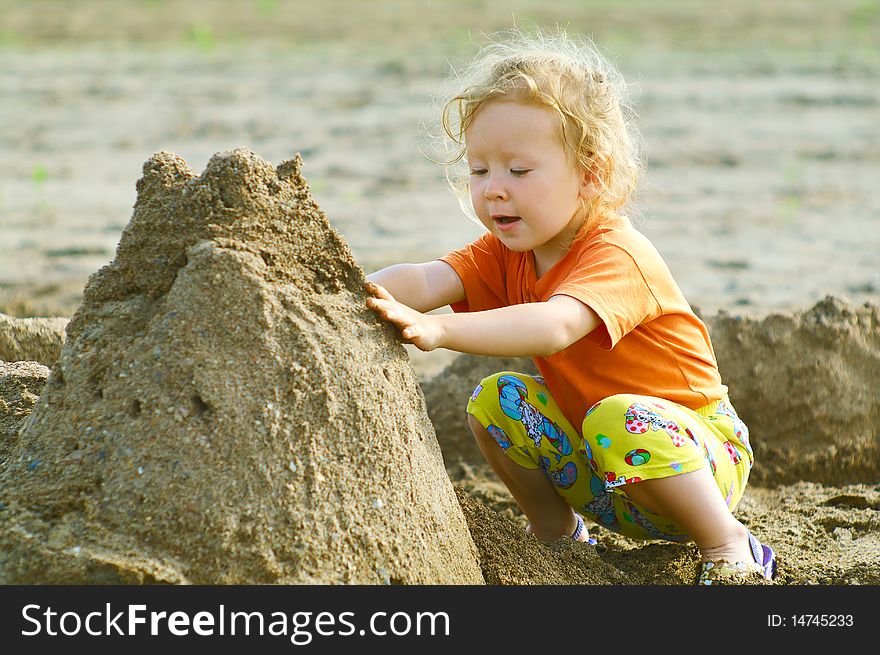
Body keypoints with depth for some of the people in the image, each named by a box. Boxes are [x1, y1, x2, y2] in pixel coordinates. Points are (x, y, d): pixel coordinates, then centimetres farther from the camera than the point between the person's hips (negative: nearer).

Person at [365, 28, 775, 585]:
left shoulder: (618, 256, -26)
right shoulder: (505, 255, -2)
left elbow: (555, 326, -45)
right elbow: (429, 278, -20)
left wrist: (438, 330, -58)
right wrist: (363, 293, -42)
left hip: (700, 459, -7)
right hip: (593, 464, 7)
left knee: (618, 419, -36)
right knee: (495, 399, -7)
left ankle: (729, 545, -18)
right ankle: (556, 530, 10)